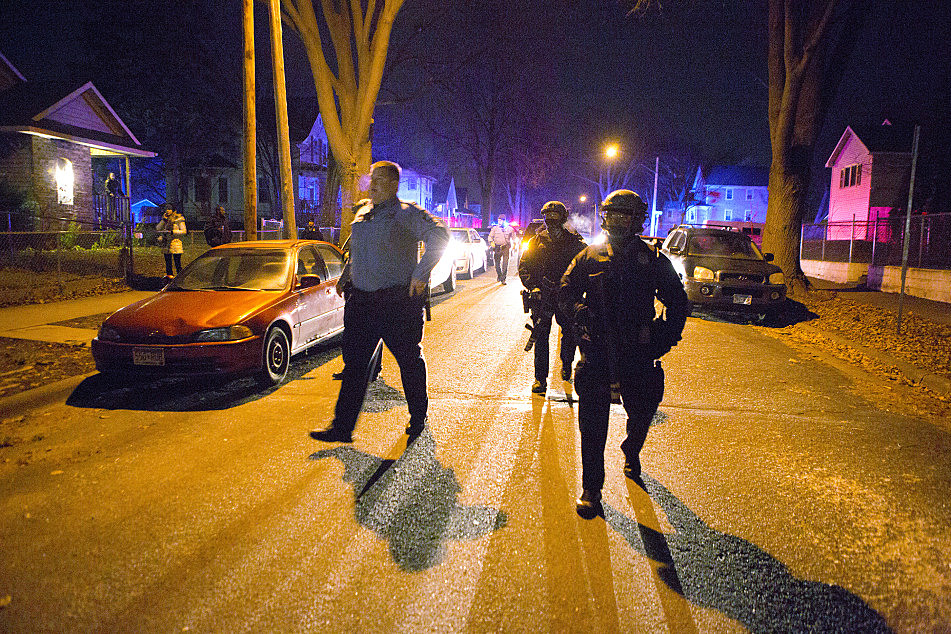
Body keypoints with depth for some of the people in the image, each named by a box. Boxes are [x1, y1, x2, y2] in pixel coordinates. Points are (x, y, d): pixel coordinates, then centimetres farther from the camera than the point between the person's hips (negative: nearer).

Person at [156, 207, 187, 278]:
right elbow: (157, 228, 8)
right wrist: (163, 221, -2)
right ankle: (169, 274, 18)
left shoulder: (179, 219, -2)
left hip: (175, 242, -6)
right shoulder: (165, 219, 14)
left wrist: (173, 232, -18)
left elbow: (184, 231, -8)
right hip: (166, 242, 6)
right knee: (167, 260, 10)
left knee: (177, 262, -7)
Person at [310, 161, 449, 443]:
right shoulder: (362, 213, 15)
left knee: (409, 361, 8)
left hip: (398, 301, -6)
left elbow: (439, 235, -18)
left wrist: (420, 274, -22)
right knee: (354, 363, 3)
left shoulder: (406, 214, -6)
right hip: (361, 299, 6)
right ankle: (342, 427, 8)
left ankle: (418, 419, 27)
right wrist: (345, 277, 21)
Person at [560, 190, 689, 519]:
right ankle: (591, 489, 11)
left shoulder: (653, 260, 3)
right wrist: (580, 310, -11)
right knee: (592, 422, -2)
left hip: (638, 352, 1)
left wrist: (665, 338, -3)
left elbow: (678, 303, 9)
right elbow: (567, 289, 10)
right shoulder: (590, 257, 6)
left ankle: (631, 454, 48)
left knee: (642, 412, 13)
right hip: (597, 348, 0)